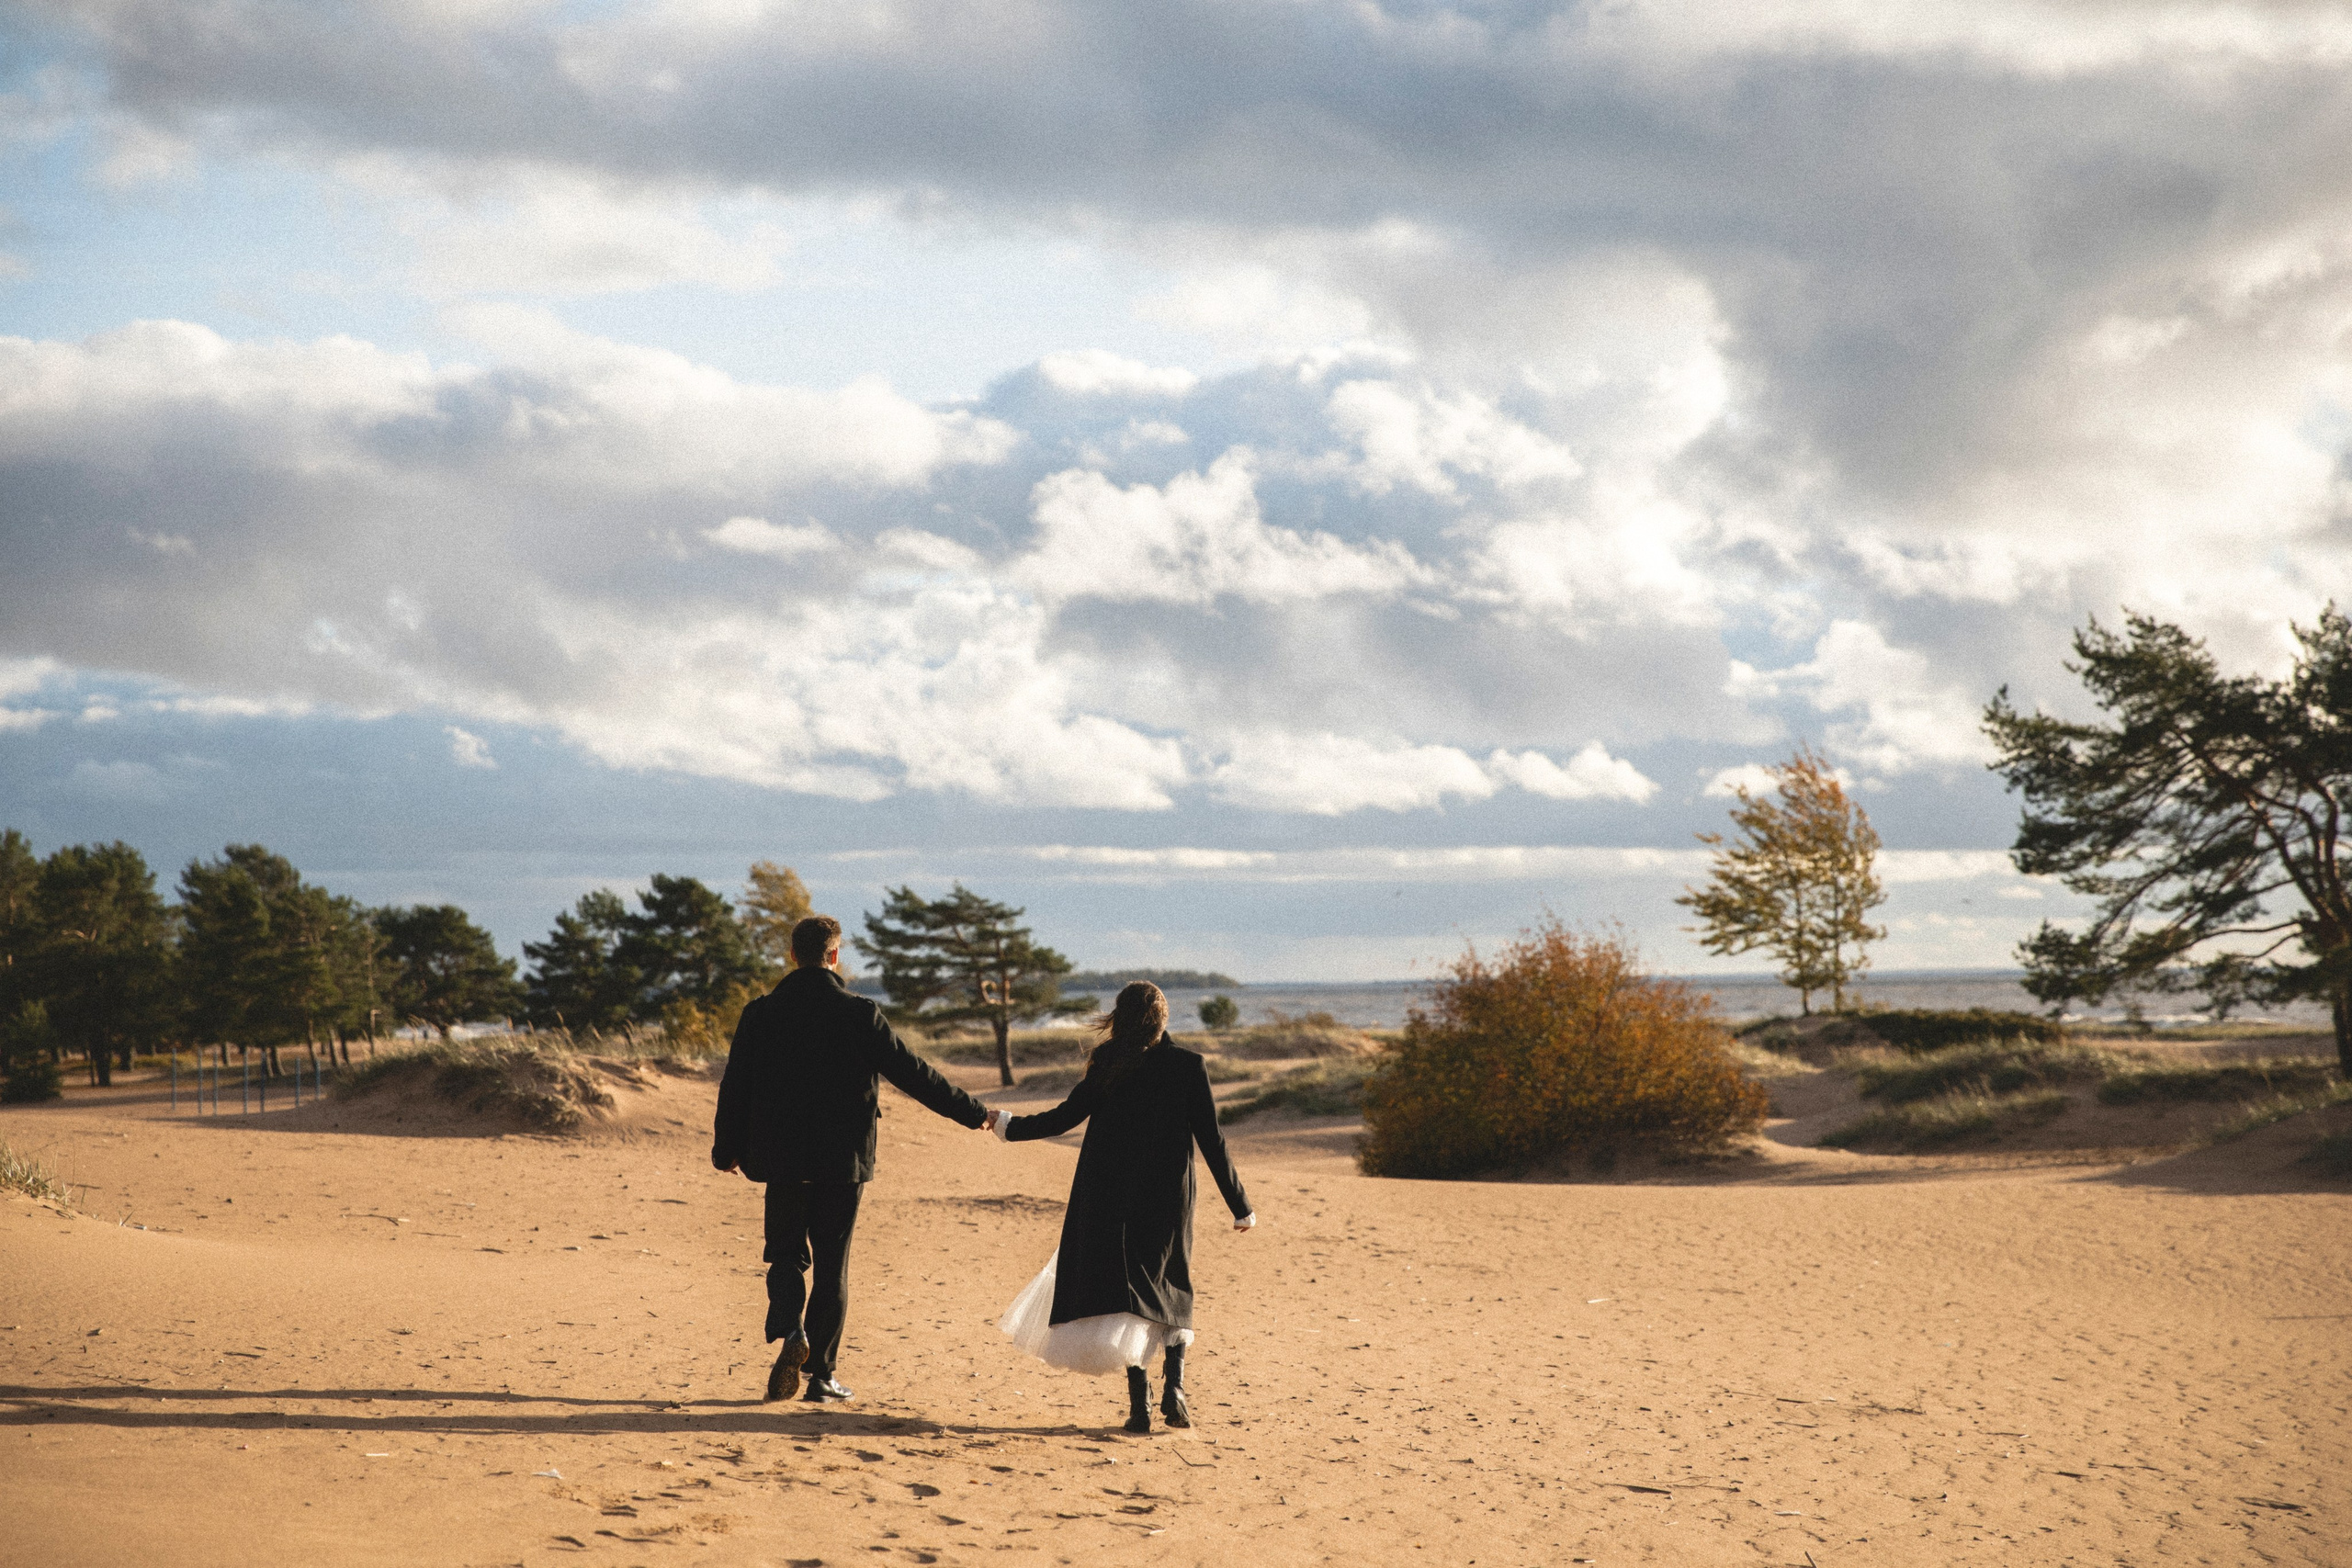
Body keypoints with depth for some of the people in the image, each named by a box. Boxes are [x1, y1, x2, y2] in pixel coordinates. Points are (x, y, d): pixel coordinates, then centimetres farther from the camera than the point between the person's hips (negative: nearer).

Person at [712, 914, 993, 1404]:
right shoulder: (859, 1014, -7)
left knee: (787, 1253, 14)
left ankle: (791, 1331, -14)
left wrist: (727, 1151, 17)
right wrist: (974, 1114, 5)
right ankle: (821, 1373, 9)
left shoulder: (761, 1013, -2)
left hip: (784, 1159, 1)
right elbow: (913, 1074, -5)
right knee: (832, 1265, 8)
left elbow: (735, 1088, 3)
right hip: (844, 1160, -1)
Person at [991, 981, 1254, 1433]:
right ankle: (1173, 1384, -2)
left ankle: (1139, 1398, -4)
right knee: (1171, 1292, 16)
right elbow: (1211, 1140, -5)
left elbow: (1063, 1118, 3)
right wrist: (1240, 1205, 2)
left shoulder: (1108, 1068, -3)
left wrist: (1007, 1126, 20)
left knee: (1122, 1291, 5)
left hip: (1110, 1197, 0)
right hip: (1167, 1197, 0)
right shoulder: (1188, 1066, -5)